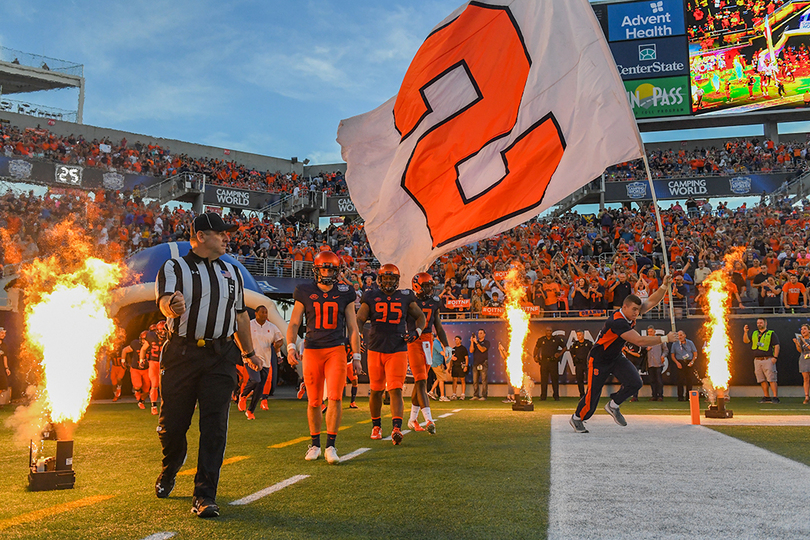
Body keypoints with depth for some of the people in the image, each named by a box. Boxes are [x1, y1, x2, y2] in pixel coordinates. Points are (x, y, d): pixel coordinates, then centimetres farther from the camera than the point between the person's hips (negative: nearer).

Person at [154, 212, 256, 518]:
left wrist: (248, 351, 27)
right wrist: (172, 307, -40)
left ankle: (204, 495, 1)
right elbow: (165, 302, -16)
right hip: (182, 353, -2)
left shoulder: (232, 272, 16)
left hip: (221, 357, 3)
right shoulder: (175, 267, 2)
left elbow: (240, 314, 24)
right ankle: (169, 471, 37)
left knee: (214, 427, -4)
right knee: (172, 422, 6)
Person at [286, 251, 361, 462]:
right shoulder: (305, 293, 4)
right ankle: (315, 444, 23)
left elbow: (352, 327, 9)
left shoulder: (345, 293, 5)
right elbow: (294, 323, 5)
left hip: (336, 350, 0)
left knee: (335, 397, -13)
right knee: (314, 402, 6)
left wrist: (356, 356, 7)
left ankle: (331, 446, -1)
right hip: (312, 351, 0)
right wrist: (291, 346, -11)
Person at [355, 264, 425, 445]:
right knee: (376, 391, 11)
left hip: (398, 351, -1)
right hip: (376, 350, 1)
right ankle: (376, 426, 29)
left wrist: (417, 332, 0)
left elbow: (421, 317, 18)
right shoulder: (371, 298, 6)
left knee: (395, 390, -13)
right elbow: (359, 319, 4)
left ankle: (396, 429, -19)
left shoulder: (405, 297, 7)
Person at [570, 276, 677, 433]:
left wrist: (664, 286, -19)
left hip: (616, 358, 8)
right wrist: (665, 339, -32)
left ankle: (613, 406, 13)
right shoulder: (617, 321, -33)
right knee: (593, 393, -5)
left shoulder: (630, 313, -8)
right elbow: (640, 341, -37)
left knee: (635, 382, -10)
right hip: (599, 360, -8)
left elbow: (652, 301, -3)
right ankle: (577, 418, 21)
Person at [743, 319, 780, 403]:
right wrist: (745, 332, -3)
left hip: (768, 360, -5)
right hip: (757, 360, 5)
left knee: (771, 379, -10)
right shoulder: (754, 333, 17)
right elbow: (746, 341, 13)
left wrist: (775, 357, -13)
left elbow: (777, 346, -2)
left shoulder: (771, 333, 3)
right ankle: (766, 397, 13)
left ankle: (775, 397, -8)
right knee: (762, 380, 7)